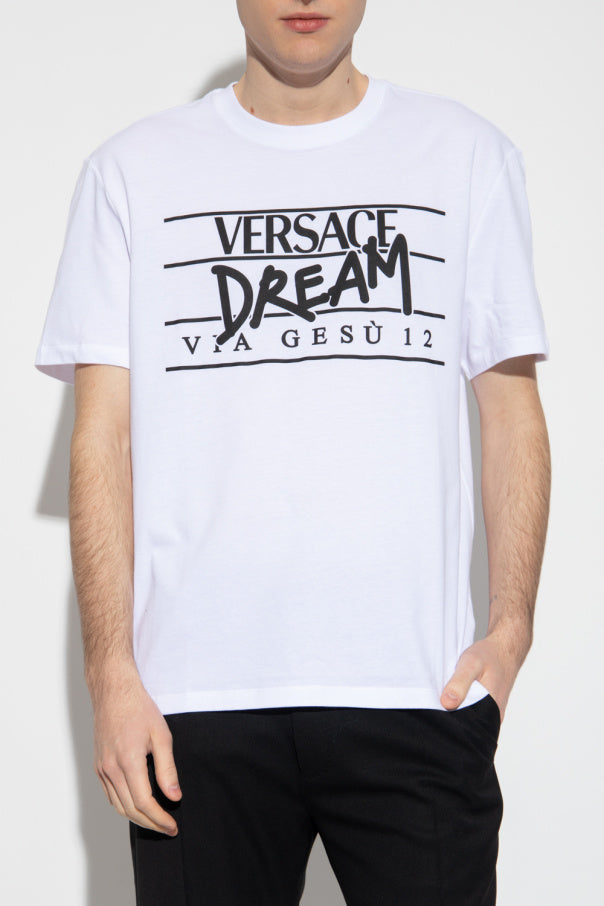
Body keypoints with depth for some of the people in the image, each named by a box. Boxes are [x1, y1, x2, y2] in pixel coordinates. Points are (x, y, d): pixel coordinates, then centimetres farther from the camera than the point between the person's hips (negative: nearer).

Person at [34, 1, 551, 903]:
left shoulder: (468, 154, 10)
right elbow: (104, 436, 4)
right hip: (198, 697, 0)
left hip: (420, 691, 0)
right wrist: (111, 670, -4)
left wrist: (512, 625, -4)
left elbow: (513, 412, 8)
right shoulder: (135, 169, 8)